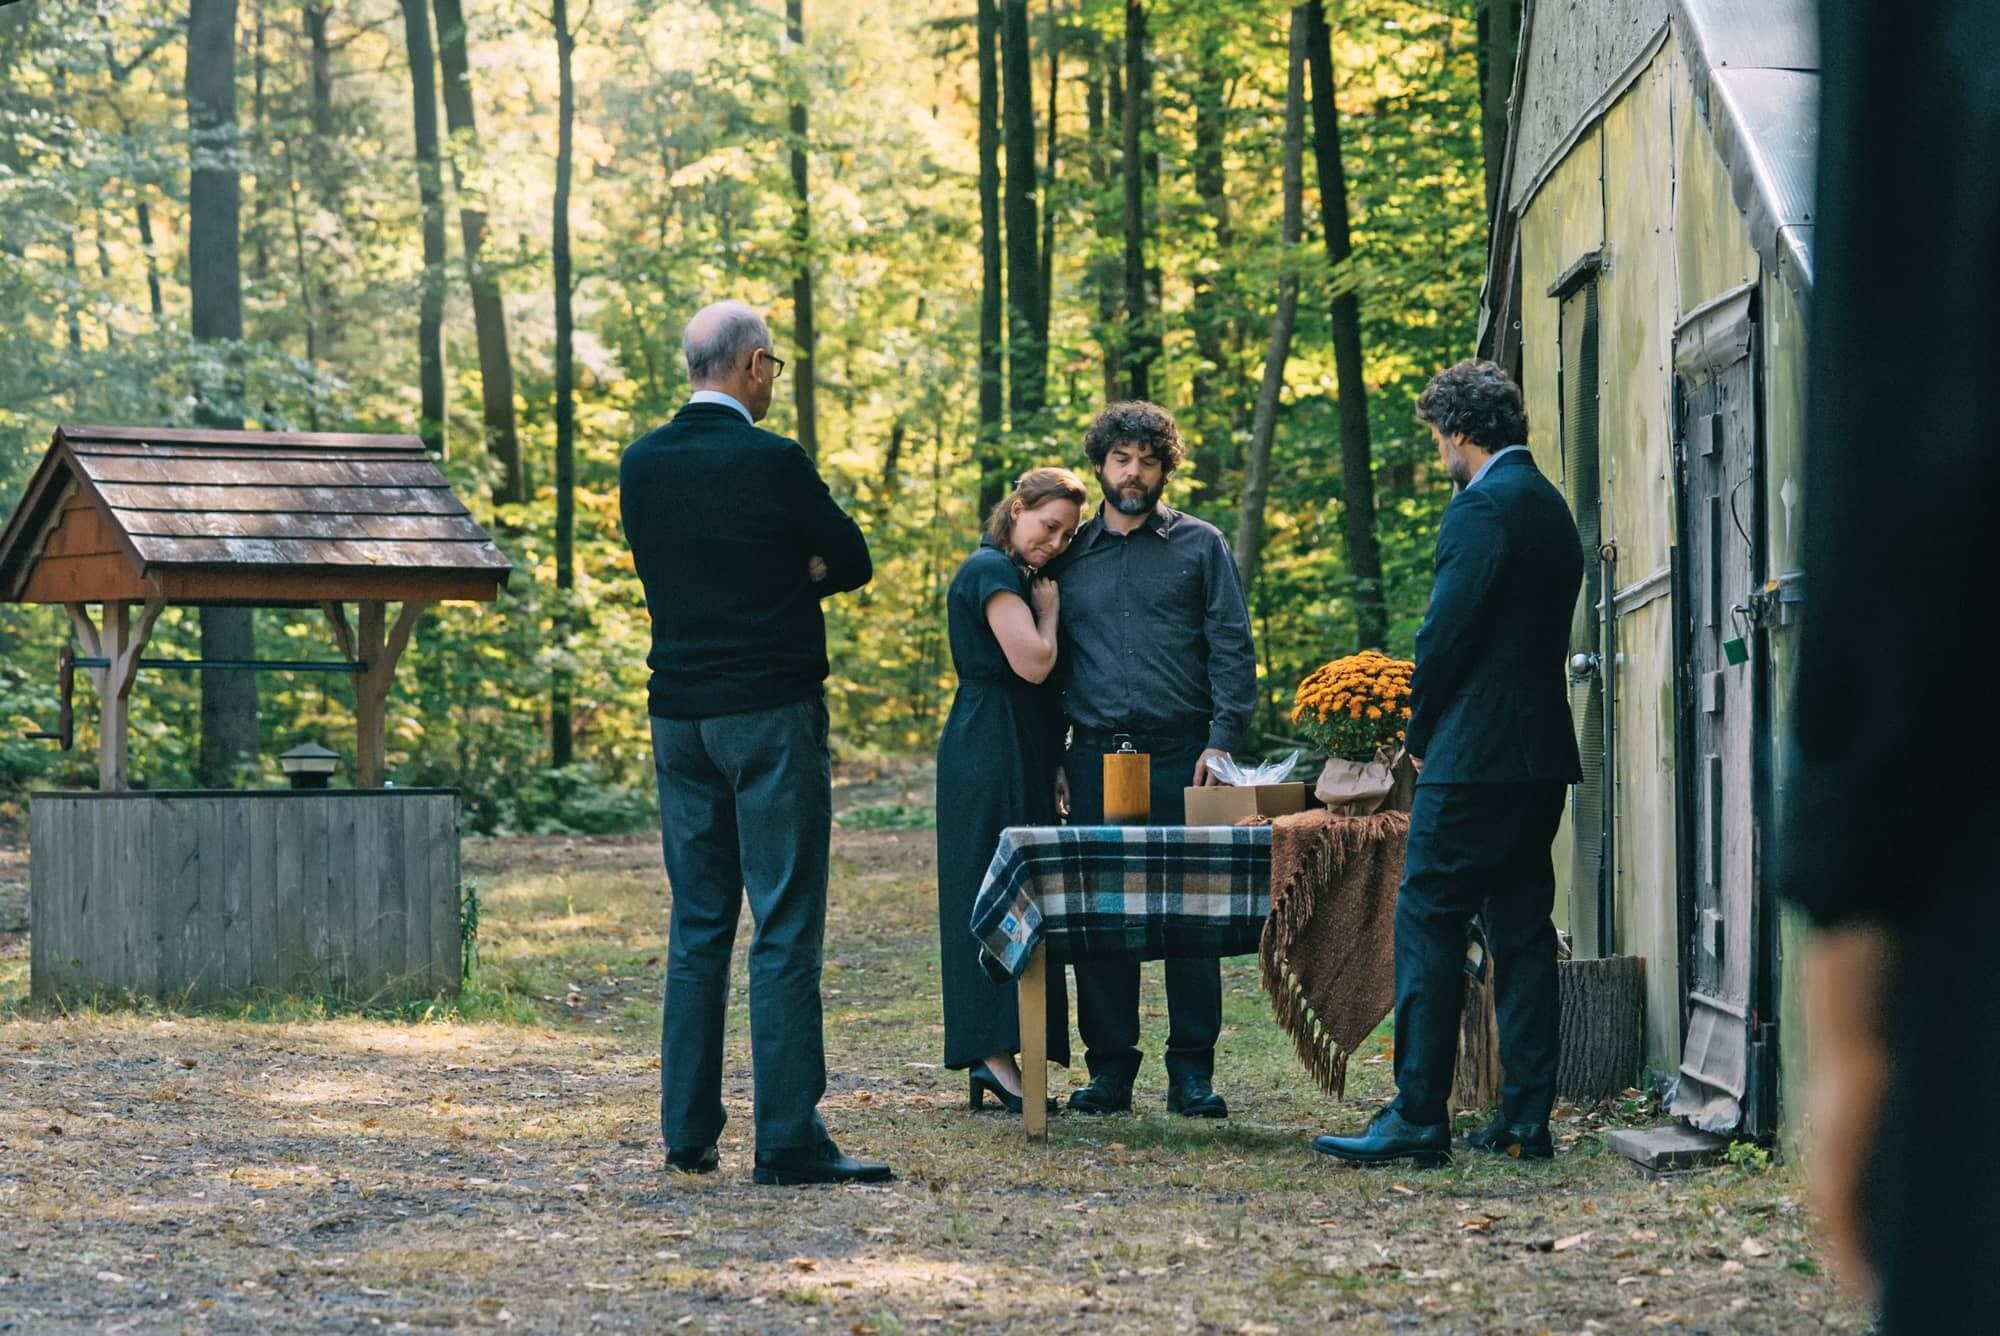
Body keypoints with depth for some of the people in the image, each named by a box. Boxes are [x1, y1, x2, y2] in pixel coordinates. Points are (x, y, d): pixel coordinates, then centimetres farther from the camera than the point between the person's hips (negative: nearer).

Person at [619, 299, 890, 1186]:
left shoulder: (641, 464, 5)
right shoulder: (774, 463, -12)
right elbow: (852, 564, -1)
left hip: (678, 712, 6)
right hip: (771, 713, -6)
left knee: (697, 925, 12)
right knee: (786, 929, -4)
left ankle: (688, 1132, 12)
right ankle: (787, 1139, -7)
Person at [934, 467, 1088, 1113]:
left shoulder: (1015, 574, 20)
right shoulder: (992, 571, -11)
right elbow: (1033, 663, -20)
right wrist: (1048, 610, -3)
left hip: (1018, 755, 10)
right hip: (991, 750, -10)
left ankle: (993, 1058, 9)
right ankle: (993, 1054, -12)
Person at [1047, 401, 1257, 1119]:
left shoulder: (1199, 546, 7)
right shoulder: (1069, 555, 14)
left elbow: (1232, 648, 3)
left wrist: (1221, 741, -8)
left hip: (1180, 756, -2)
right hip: (1095, 757, 2)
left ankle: (1192, 1071, 1)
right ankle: (1110, 1067, 7)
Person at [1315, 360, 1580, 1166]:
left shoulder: (1483, 505, -13)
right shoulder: (1551, 507, 16)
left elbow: (1446, 633, -16)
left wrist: (1421, 732, -1)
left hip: (1475, 757, -9)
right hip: (1541, 754, 9)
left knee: (1428, 923, -7)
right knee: (1522, 928, 10)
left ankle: (1417, 1117, -9)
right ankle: (1526, 1120, 9)